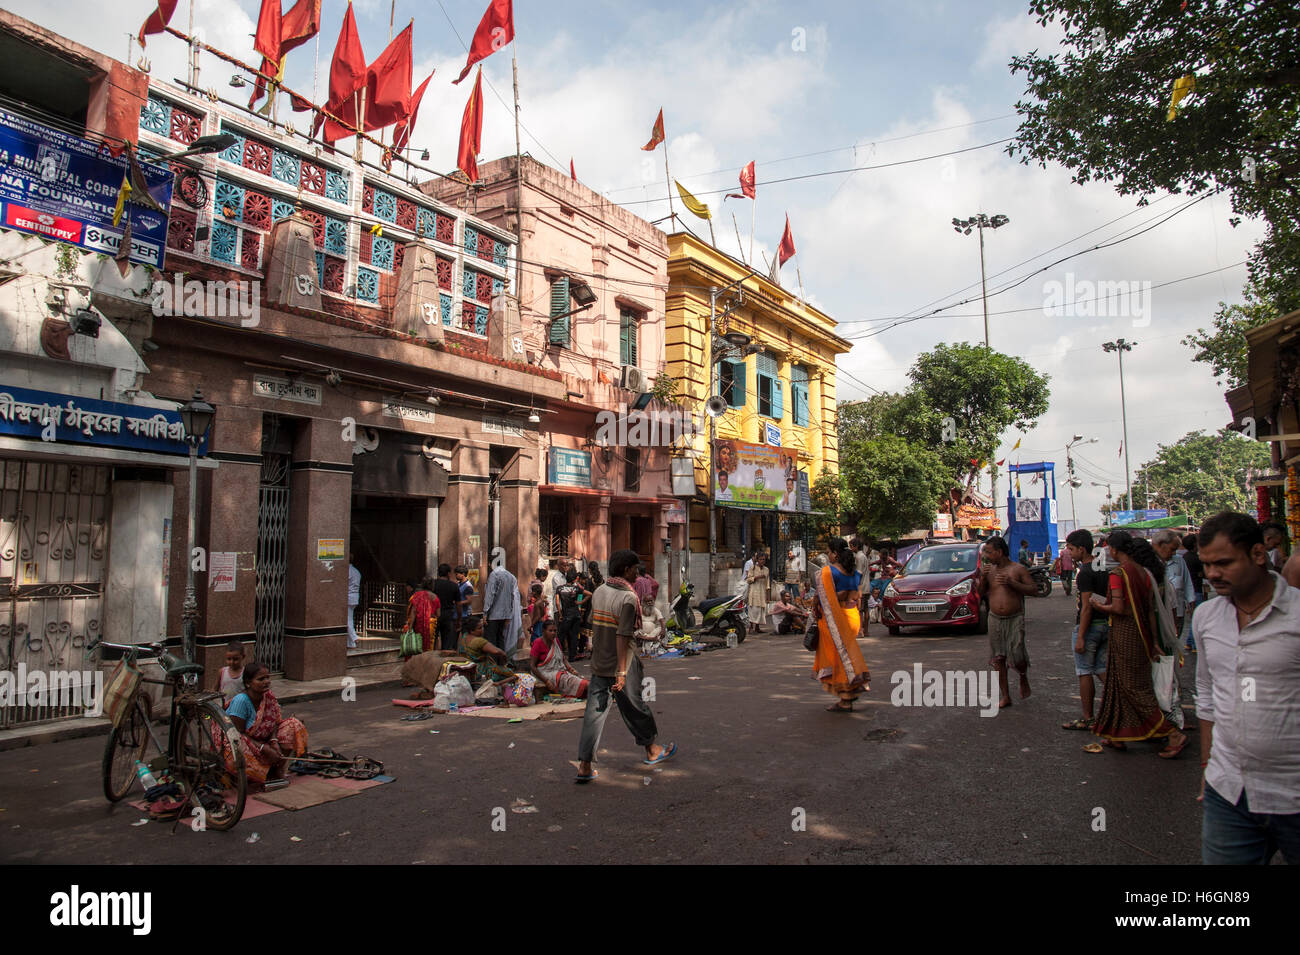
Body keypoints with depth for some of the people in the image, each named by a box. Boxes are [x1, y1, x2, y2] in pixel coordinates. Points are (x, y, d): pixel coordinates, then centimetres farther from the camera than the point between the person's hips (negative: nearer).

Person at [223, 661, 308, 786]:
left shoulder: (269, 696, -5)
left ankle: (277, 770, -9)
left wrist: (274, 741, -22)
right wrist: (264, 748, -27)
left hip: (263, 741, 6)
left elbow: (275, 722, -1)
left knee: (293, 725, -10)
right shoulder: (241, 700, -22)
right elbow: (239, 734, -21)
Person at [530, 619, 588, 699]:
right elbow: (532, 665, -12)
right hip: (546, 673, -8)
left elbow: (563, 659, 19)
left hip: (561, 671, 8)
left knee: (577, 677, -22)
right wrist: (546, 681, -20)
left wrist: (571, 669, -2)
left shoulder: (556, 640, 12)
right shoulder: (538, 643, -9)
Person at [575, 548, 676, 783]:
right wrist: (622, 673, -22)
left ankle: (584, 766, 5)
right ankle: (652, 751, 31)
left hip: (598, 663, 6)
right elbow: (622, 637, -22)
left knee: (594, 712, 6)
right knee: (635, 707, 11)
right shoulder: (628, 597, -17)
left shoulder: (598, 592, 5)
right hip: (619, 664, -6)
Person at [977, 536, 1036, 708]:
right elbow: (981, 593, 9)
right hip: (995, 619, 4)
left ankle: (1024, 678, 25)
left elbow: (1033, 589, -8)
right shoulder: (989, 569, 6)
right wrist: (982, 577, -9)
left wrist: (1011, 583, -19)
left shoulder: (1019, 569, -4)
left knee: (1016, 657, -9)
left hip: (1015, 619, -4)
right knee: (998, 658, 3)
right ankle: (1005, 697, 12)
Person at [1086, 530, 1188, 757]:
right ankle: (1118, 737, 23)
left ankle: (1173, 734, -4)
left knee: (1134, 687, 0)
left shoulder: (1118, 573, -16)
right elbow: (1151, 609, 9)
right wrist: (1155, 641, 12)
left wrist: (1099, 605, -1)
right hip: (1142, 632, 8)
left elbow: (1118, 608, -21)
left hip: (1124, 633, -8)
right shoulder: (1144, 571, 7)